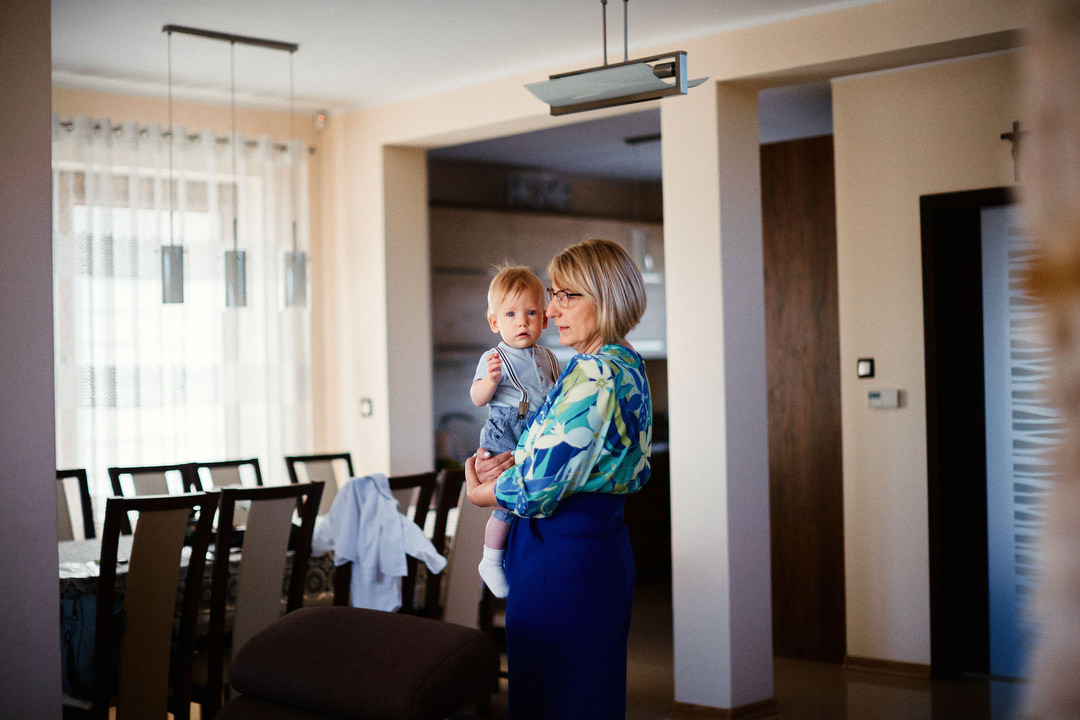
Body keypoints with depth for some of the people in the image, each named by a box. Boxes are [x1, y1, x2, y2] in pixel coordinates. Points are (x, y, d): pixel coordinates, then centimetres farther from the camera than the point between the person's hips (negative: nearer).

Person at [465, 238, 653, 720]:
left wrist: (479, 492, -2)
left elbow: (540, 488, -21)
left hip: (561, 556, -10)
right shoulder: (629, 368, 10)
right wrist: (514, 460, 0)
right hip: (605, 542, 10)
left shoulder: (592, 375, -21)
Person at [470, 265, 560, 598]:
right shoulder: (493, 359, -4)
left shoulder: (547, 358, 14)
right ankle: (491, 560, 5)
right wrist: (491, 379, -29)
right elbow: (477, 398, -12)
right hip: (505, 441, -6)